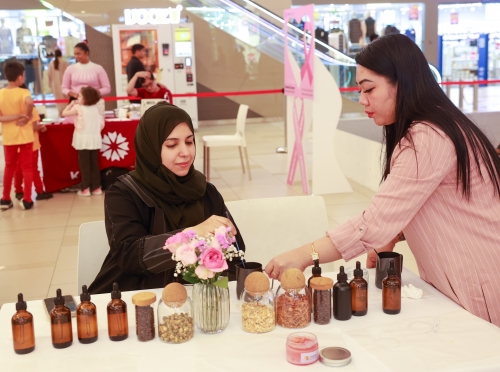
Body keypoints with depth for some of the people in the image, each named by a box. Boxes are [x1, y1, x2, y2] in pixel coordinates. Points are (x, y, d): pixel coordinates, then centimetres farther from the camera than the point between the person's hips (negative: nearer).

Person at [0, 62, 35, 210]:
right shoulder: (24, 92, -12)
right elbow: (29, 103, -35)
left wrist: (14, 116, -10)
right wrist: (27, 117, -20)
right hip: (24, 135, -4)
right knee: (27, 167, 6)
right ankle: (27, 200, 6)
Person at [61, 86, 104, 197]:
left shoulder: (78, 108, -8)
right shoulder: (97, 108, 6)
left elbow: (64, 113, 0)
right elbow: (102, 124, 9)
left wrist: (72, 104, 11)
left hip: (83, 139, -5)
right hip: (95, 139, 5)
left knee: (84, 164, 1)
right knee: (94, 163, 10)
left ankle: (85, 189, 2)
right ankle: (96, 188, 13)